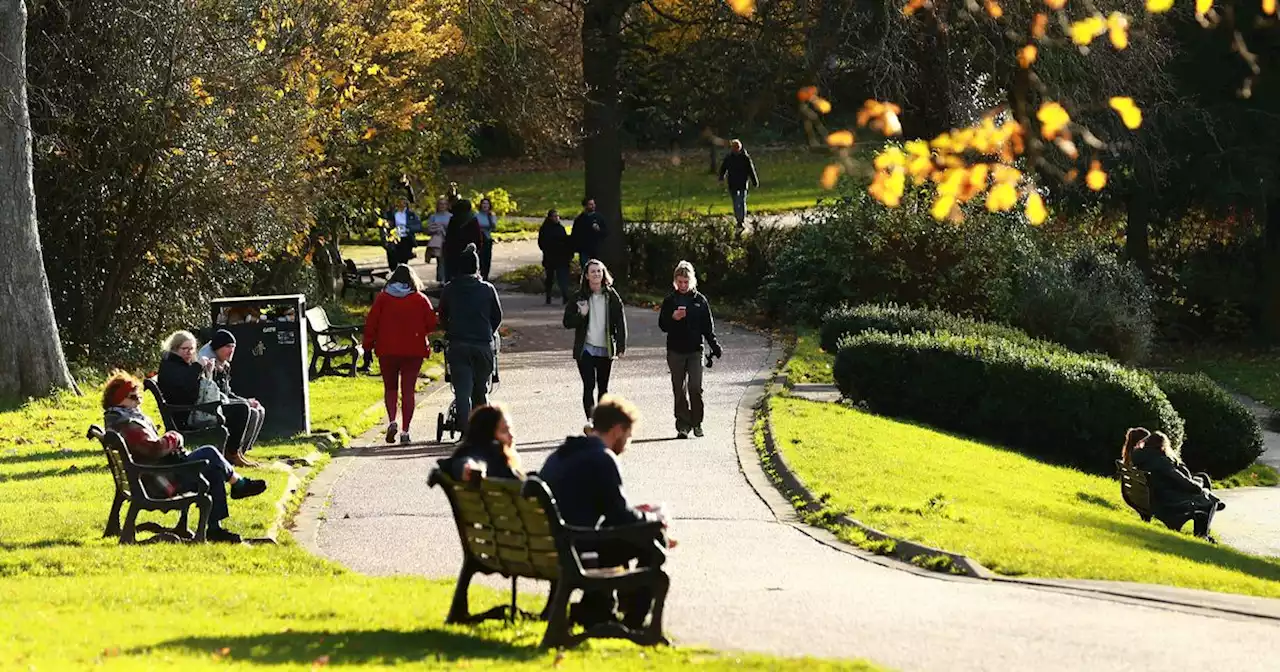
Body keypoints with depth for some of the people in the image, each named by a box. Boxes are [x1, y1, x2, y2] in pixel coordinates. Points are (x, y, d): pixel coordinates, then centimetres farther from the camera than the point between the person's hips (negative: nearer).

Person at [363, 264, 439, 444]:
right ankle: (405, 431, 1)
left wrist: (368, 344, 5)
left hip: (387, 350, 0)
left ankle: (392, 421, -9)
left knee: (390, 388, 14)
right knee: (409, 390, 5)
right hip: (414, 350, 0)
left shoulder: (382, 298, -1)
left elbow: (371, 323, -4)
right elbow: (431, 325, -1)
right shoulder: (421, 299, 0)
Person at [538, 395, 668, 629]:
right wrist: (654, 518, 6)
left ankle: (591, 609, 33)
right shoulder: (602, 458, -13)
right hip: (576, 551, -9)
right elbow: (621, 517, -14)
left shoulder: (560, 454, 15)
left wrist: (635, 513, 22)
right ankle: (632, 622, 10)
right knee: (652, 545, 3)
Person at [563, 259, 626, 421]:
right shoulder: (580, 297, -1)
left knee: (603, 388, 11)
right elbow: (567, 322, 0)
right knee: (589, 386, -12)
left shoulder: (611, 296, 1)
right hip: (586, 349, -2)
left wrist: (621, 346, -3)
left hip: (605, 350, 2)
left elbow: (620, 322, 3)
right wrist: (581, 315, -19)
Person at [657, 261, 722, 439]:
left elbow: (708, 328, 8)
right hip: (675, 351, 1)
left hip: (695, 351, -1)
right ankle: (682, 426, 6)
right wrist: (673, 318, -14)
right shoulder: (670, 301, 5)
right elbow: (662, 325, 5)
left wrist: (715, 347, 1)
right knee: (679, 390, 2)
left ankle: (696, 423, 4)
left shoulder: (700, 300, 4)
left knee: (695, 388, -10)